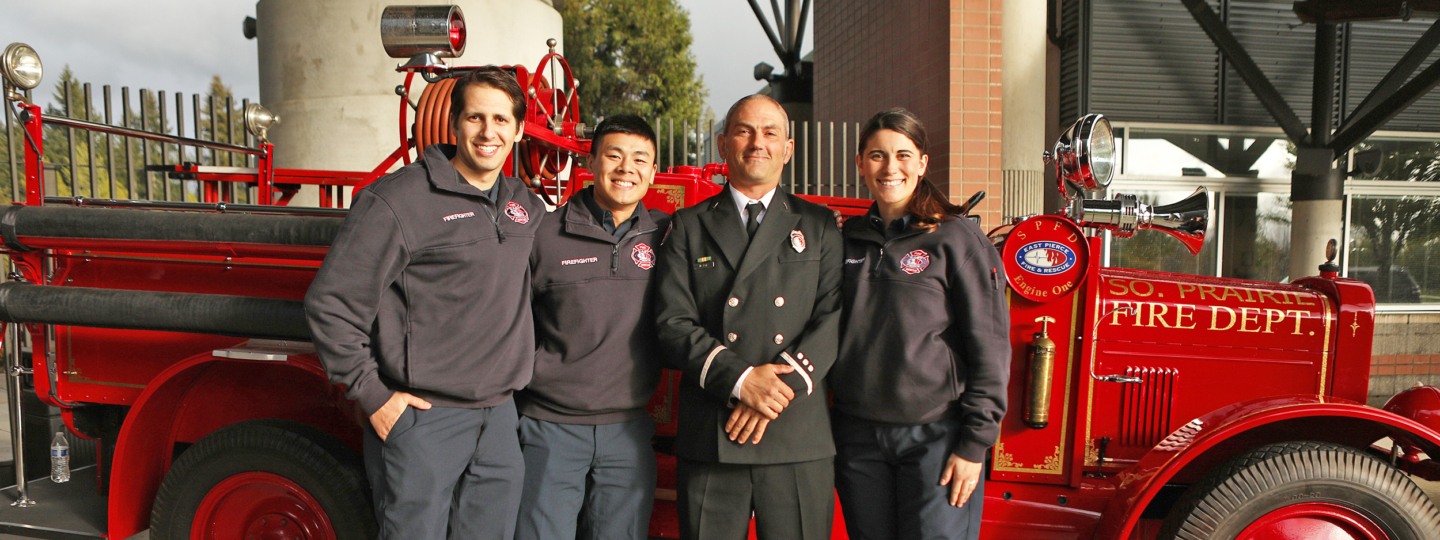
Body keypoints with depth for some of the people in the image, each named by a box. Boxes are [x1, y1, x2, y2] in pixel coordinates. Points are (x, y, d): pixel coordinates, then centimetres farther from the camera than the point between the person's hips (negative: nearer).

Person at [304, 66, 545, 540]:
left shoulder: (526, 204, 10)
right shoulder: (396, 200, -11)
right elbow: (330, 304, -10)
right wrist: (371, 394, -11)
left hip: (500, 420, 6)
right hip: (421, 419, -6)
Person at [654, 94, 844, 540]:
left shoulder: (818, 226, 13)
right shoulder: (690, 226, 11)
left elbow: (836, 316, 1)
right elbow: (673, 324, 0)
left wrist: (779, 388, -12)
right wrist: (740, 380, -13)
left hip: (799, 440, 1)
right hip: (709, 441, 0)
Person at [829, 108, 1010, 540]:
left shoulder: (956, 239, -6)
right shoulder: (847, 238, 8)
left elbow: (990, 347, -7)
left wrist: (974, 446, -10)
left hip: (936, 435, -4)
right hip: (858, 435, 4)